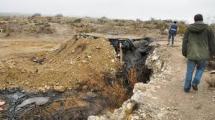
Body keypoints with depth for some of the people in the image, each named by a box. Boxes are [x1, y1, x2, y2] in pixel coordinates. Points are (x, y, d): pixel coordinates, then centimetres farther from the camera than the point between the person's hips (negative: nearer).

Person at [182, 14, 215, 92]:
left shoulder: (189, 28, -1)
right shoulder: (208, 29, -5)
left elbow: (185, 42, 0)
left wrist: (184, 53, 11)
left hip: (191, 55, 1)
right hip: (203, 55, -1)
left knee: (189, 71, 15)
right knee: (200, 68, 27)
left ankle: (187, 88, 22)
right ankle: (195, 83, 11)